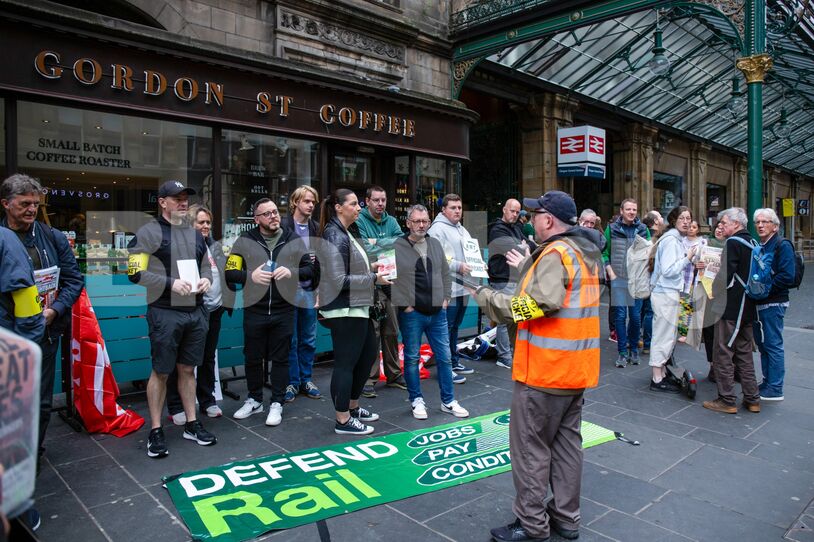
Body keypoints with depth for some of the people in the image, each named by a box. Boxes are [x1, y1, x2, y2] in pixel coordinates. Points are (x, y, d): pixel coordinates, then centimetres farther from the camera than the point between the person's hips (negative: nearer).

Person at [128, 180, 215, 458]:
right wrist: (171, 283, -19)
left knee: (187, 369, 15)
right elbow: (136, 273, -11)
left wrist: (206, 280, 0)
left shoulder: (195, 234, 14)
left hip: (195, 311, 6)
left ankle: (192, 424, 25)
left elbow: (206, 266, 22)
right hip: (165, 313, -5)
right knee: (161, 372, 4)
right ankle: (155, 431, 17)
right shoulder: (149, 232, -6)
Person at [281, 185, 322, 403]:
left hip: (310, 290, 4)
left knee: (309, 340, 11)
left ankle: (306, 379, 24)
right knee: (290, 340, 6)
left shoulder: (316, 228, 9)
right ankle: (292, 382, 17)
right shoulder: (283, 227, -6)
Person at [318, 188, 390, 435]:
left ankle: (353, 406, 34)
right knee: (346, 362, -1)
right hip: (344, 310, -11)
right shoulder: (335, 237, -17)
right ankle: (343, 420, 12)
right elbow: (339, 280, -22)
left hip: (357, 307, 11)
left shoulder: (348, 233, 13)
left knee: (369, 353, 19)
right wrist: (373, 278, -18)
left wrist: (371, 266, 8)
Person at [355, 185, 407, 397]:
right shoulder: (359, 221, -3)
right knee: (371, 332, -5)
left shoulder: (391, 221, 13)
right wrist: (390, 244, -9)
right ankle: (368, 378, 5)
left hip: (391, 282, 6)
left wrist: (378, 243, -13)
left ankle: (394, 375, 25)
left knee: (391, 332, 13)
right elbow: (365, 250, -16)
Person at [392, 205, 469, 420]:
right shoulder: (397, 247, -8)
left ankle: (448, 401, 22)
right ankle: (416, 400, 23)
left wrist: (445, 298, 8)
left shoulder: (435, 244, 9)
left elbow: (446, 274, 16)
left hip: (437, 312, 5)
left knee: (444, 357, 9)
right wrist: (403, 304, -11)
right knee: (412, 358, 7)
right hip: (411, 313, -4)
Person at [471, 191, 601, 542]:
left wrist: (488, 297, -21)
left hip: (545, 371, -9)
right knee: (567, 441, 17)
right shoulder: (587, 251, 11)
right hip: (577, 368, 9)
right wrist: (526, 268, 20)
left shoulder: (554, 253, -18)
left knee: (530, 447, 4)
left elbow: (541, 304, -30)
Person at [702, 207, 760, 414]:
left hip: (730, 307, -9)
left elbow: (726, 275, -19)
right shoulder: (752, 243, 12)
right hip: (748, 307, 9)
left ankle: (727, 401, 4)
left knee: (724, 354, -1)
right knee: (744, 353, 15)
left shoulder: (733, 243, -14)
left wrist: (713, 296, -7)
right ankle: (752, 399, 20)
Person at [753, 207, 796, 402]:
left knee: (773, 345, -4)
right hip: (758, 303, 8)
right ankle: (767, 382, 25)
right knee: (762, 344, 14)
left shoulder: (782, 245, -10)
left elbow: (787, 276, -20)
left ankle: (775, 389, 3)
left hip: (773, 304, -8)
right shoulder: (758, 246, 15)